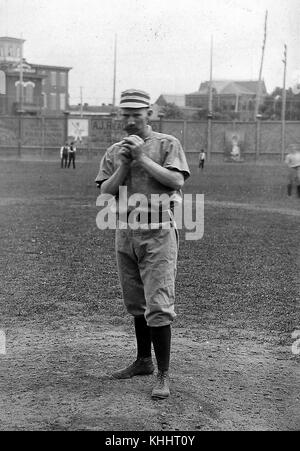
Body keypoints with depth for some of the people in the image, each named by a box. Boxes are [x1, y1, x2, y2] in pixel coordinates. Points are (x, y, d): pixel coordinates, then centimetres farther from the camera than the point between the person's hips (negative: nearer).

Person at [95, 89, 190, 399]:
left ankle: (163, 375, -4)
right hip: (125, 231, 5)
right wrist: (124, 164, -10)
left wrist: (142, 158, -16)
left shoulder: (167, 144, 0)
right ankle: (143, 361, 31)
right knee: (135, 303, 15)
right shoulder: (114, 152, 13)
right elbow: (105, 192, 2)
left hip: (158, 230, -5)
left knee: (158, 304, -10)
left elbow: (176, 181, -15)